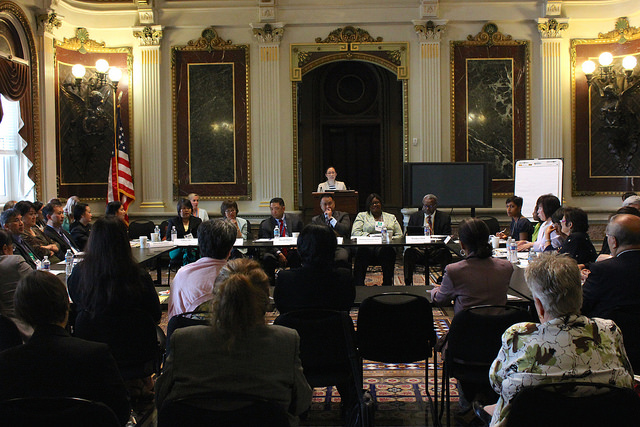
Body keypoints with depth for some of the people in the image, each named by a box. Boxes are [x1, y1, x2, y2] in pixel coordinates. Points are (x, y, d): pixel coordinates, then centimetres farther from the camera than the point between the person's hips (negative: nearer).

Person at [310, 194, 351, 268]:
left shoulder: (343, 215, 20)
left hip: (340, 247, -1)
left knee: (341, 259, -37)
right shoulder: (315, 219, 24)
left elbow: (345, 230, 2)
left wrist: (331, 218, 4)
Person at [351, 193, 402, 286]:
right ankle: (358, 285, -43)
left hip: (385, 246, 1)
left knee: (387, 251, -40)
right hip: (367, 246, -1)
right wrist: (369, 235, -9)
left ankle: (387, 285, -40)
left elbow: (399, 235, 20)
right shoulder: (362, 216, 24)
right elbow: (354, 232, 8)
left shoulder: (391, 217, 29)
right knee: (362, 251, -40)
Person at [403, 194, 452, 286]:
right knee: (409, 252, -31)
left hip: (436, 250, 0)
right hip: (419, 249, 0)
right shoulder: (414, 216, 15)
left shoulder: (444, 217, 10)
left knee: (446, 253, -33)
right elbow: (409, 235, 11)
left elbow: (446, 237, 4)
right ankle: (408, 283, -30)